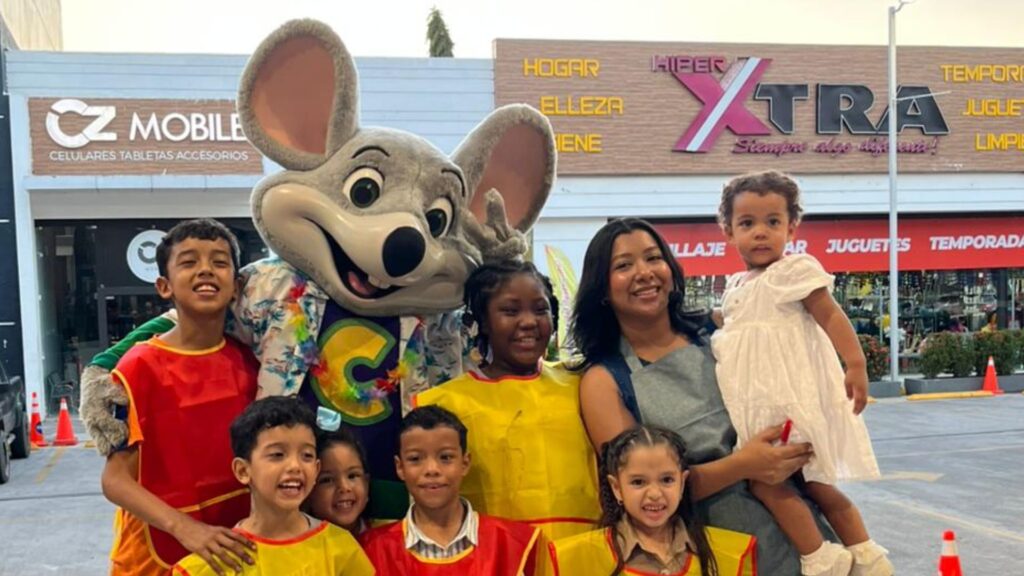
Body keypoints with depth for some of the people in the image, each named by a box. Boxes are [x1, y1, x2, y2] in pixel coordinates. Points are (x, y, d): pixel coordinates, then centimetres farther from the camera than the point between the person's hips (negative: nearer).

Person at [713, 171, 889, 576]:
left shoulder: (795, 269, -10)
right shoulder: (735, 286, 14)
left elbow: (830, 315, -17)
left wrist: (856, 365, -25)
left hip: (792, 398, -8)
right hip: (763, 403, 9)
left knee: (763, 478, -11)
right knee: (812, 481, 13)